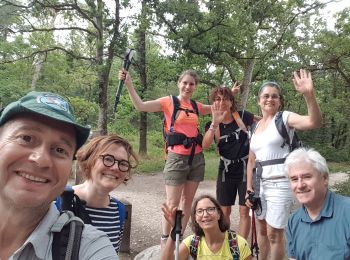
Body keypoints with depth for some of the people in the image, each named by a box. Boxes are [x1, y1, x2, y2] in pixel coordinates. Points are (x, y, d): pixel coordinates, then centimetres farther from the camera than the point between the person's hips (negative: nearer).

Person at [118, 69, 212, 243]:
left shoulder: (196, 106, 11)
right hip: (177, 157, -5)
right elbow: (140, 106, -15)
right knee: (172, 203, 0)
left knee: (187, 201, 12)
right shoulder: (169, 102, -3)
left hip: (196, 158, 5)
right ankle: (165, 239, 17)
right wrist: (128, 84, -22)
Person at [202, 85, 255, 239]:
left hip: (246, 169, -2)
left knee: (244, 211, 3)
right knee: (224, 212, 9)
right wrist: (215, 123, -34)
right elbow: (205, 145, -22)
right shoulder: (213, 125, -3)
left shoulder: (243, 116, -9)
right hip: (226, 171, 2)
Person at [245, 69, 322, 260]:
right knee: (262, 229, 19)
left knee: (274, 234, 3)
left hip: (280, 183, -6)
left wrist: (308, 94, -40)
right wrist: (249, 188, 10)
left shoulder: (285, 118, -6)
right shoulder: (255, 126, 12)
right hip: (260, 183, 6)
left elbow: (315, 122, -26)